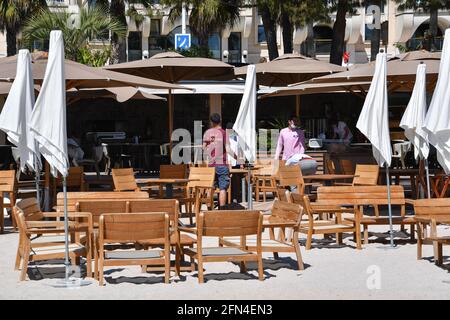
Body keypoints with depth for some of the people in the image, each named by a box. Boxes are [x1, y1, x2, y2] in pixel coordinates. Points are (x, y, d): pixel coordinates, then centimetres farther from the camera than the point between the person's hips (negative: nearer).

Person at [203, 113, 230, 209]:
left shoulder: (208, 132, 4)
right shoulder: (223, 132, -5)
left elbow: (204, 147, 9)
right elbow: (228, 148, -11)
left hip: (210, 164, 3)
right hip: (222, 164, -3)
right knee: (223, 188, -3)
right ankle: (221, 209, -9)